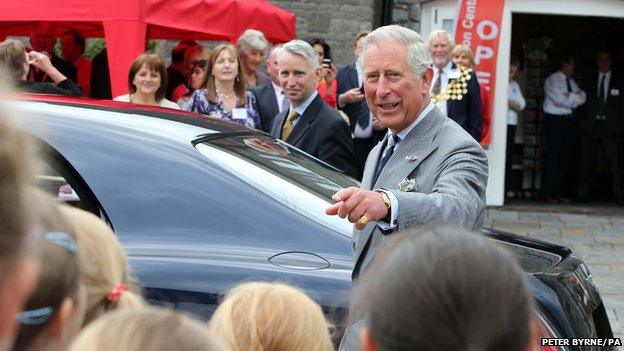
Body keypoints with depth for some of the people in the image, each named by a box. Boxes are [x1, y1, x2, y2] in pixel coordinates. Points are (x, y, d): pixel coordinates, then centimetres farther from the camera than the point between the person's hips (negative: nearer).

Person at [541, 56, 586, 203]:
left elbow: (582, 98, 5)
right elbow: (560, 99, -16)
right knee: (553, 154, -9)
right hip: (555, 119, -7)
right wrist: (574, 98, -3)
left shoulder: (571, 82, 17)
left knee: (563, 157, 5)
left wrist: (569, 97, -10)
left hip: (566, 119, 7)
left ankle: (557, 192, 10)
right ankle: (546, 193, -7)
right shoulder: (552, 79, -5)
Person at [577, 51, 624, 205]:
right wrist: (583, 123, 0)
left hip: (611, 127, -2)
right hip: (591, 127, 2)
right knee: (587, 163, 4)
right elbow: (584, 103, 10)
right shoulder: (590, 81, 13)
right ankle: (583, 194, 10)